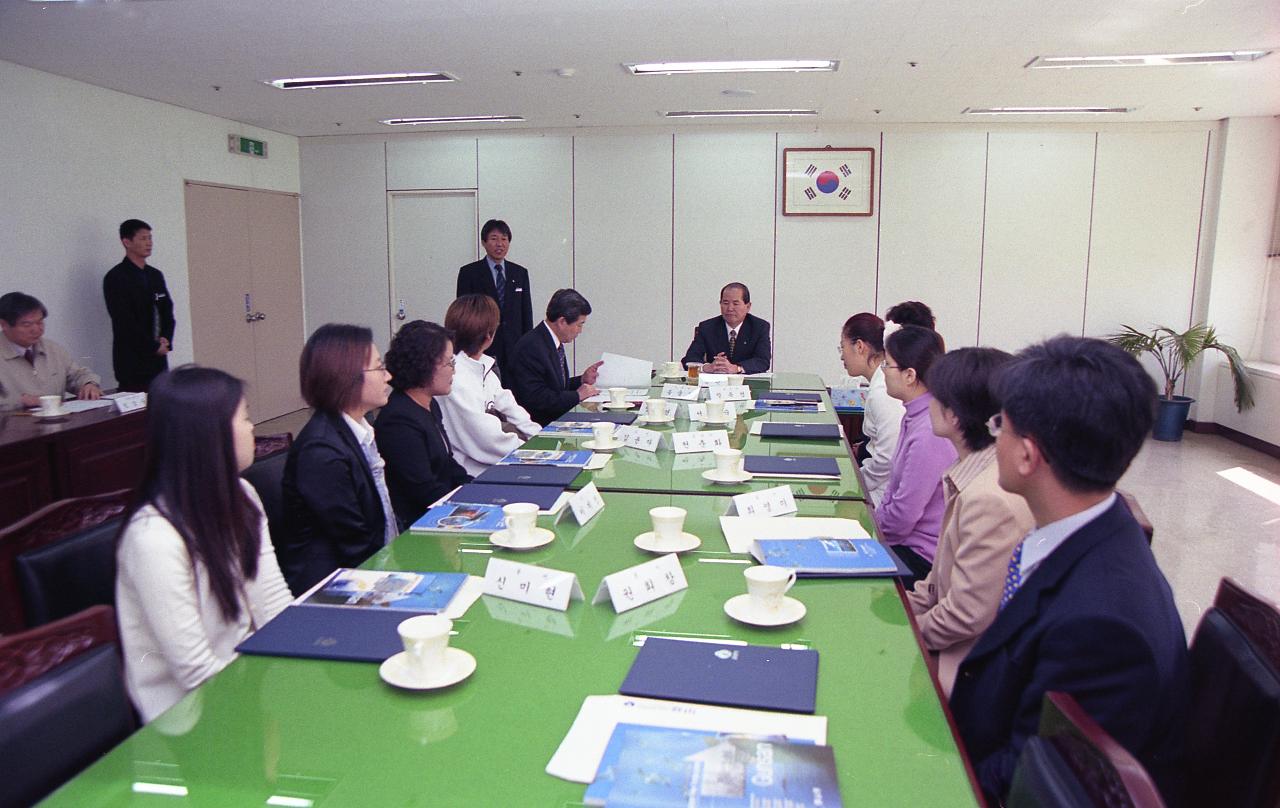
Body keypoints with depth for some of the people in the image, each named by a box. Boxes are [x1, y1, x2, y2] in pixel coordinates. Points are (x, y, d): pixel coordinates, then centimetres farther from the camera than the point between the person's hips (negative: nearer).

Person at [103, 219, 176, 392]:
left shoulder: (156, 275, 14)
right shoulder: (115, 278, -5)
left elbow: (167, 312, 15)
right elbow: (124, 321, -11)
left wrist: (166, 340, -2)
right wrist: (153, 346, -10)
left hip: (158, 359, 6)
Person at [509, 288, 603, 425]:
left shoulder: (555, 342, 10)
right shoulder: (531, 347, -18)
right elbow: (535, 398, -23)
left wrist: (582, 380, 6)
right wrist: (577, 395, -15)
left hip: (556, 420, 9)